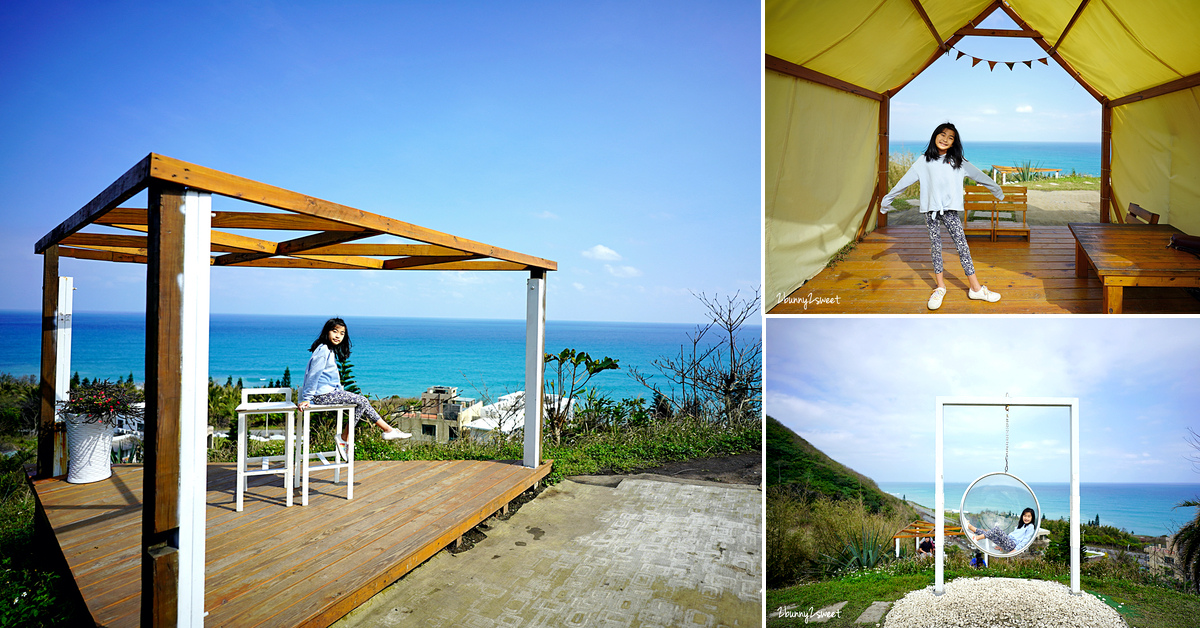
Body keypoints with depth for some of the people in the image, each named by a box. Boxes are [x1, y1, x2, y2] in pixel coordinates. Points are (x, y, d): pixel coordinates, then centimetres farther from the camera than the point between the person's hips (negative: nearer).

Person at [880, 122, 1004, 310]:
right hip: (931, 210, -1)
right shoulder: (924, 161, 7)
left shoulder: (958, 161, 11)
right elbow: (905, 181, 8)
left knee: (962, 246, -3)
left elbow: (978, 176, 20)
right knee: (935, 247, 3)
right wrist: (887, 199, 8)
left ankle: (976, 289, -2)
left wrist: (997, 190, 28)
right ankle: (940, 287, 12)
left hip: (951, 210, 1)